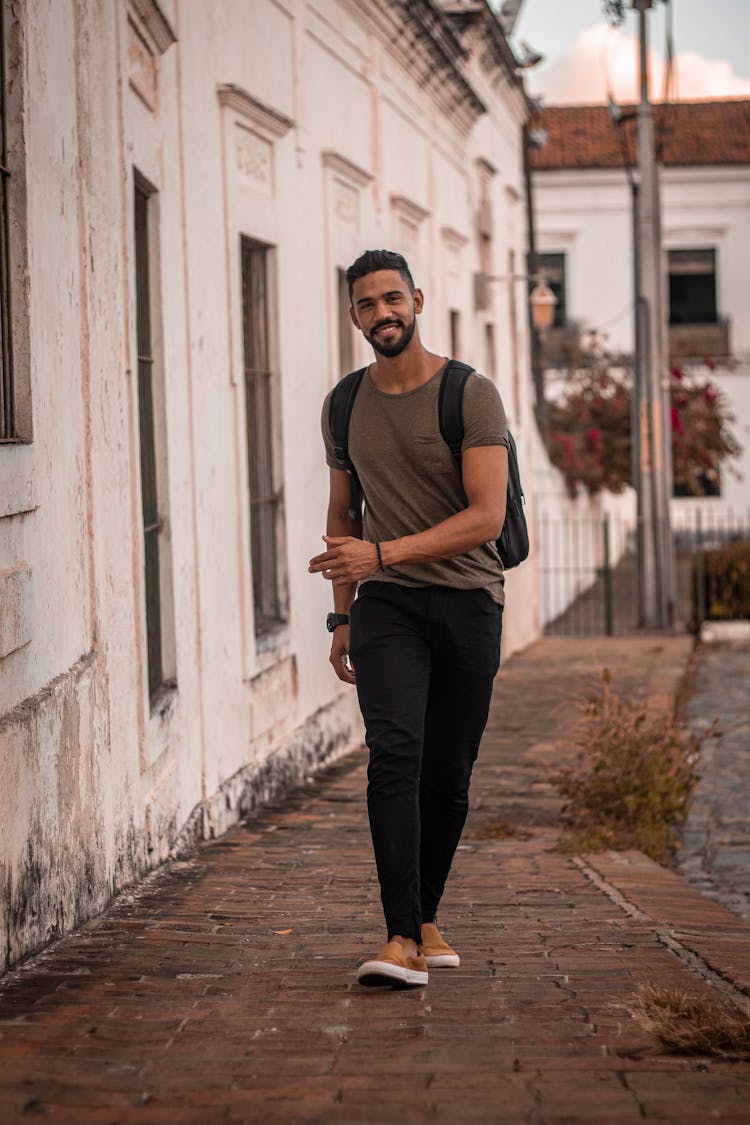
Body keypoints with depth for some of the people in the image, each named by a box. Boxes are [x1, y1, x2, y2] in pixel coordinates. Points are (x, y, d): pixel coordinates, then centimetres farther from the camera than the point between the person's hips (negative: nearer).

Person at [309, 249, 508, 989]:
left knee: (448, 773, 4)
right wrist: (341, 617, 17)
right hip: (385, 604, 1)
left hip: (467, 600, -1)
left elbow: (487, 518, -16)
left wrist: (381, 553, -25)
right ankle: (404, 939, -24)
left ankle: (426, 918, 24)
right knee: (395, 753, -18)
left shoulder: (472, 396, -7)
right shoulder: (345, 407, 8)